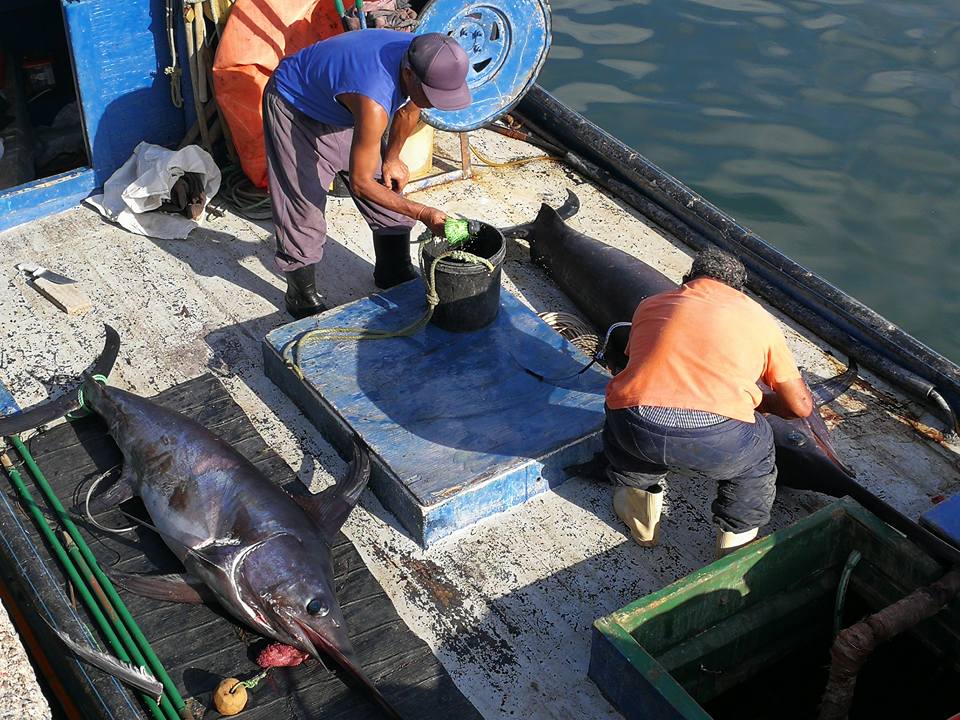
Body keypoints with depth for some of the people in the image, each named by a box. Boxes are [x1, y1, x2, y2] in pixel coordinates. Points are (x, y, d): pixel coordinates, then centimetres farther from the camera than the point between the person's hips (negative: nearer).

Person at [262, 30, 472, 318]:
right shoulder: (373, 106, -46)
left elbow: (408, 110, 1)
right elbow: (360, 183, -35)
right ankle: (302, 299, 15)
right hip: (294, 107, -7)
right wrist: (422, 214, -34)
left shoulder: (423, 60, -23)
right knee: (303, 204, -6)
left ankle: (394, 275, 29)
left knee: (390, 187, 9)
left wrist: (392, 158, 11)